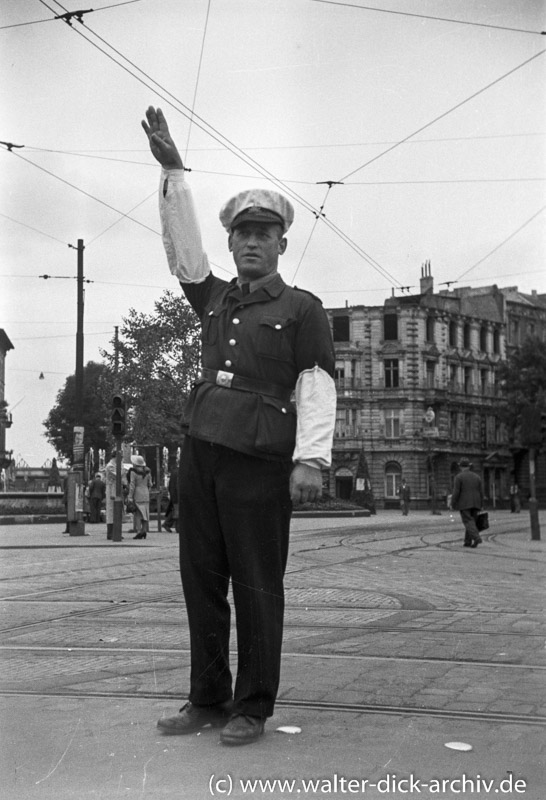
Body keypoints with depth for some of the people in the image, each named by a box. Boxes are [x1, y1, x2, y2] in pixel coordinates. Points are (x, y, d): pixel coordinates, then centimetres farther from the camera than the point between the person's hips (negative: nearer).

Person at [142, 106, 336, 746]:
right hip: (199, 450, 6)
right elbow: (182, 244, 14)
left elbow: (317, 387, -4)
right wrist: (171, 171, 7)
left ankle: (252, 708, 10)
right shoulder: (215, 299, 21)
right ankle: (207, 698, 18)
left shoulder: (302, 309, 5)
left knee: (256, 585, -1)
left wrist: (312, 459, -16)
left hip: (260, 458, -5)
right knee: (201, 580, 8)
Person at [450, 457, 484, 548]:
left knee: (468, 522, -7)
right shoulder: (477, 477, 7)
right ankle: (467, 542, 12)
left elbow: (456, 492, -13)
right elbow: (481, 492, 6)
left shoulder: (458, 477, -7)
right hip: (475, 504, 5)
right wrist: (480, 506, 12)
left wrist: (453, 505, -5)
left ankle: (477, 538, -26)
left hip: (464, 504, -5)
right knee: (471, 522, 13)